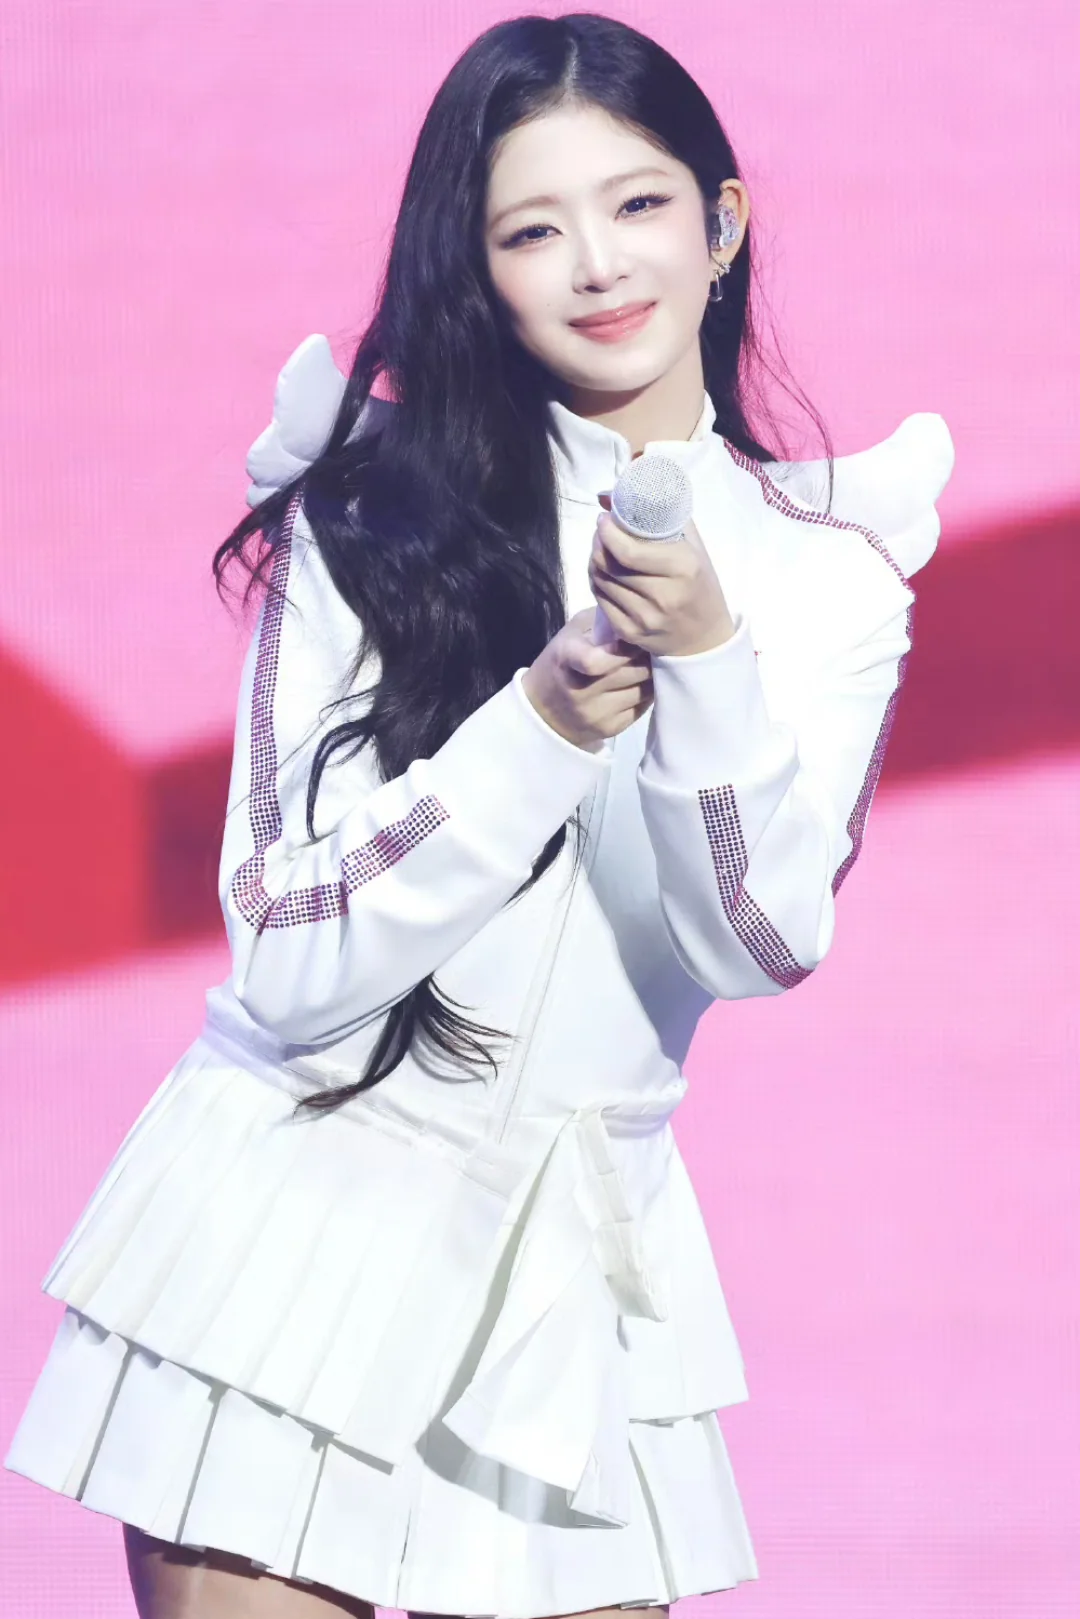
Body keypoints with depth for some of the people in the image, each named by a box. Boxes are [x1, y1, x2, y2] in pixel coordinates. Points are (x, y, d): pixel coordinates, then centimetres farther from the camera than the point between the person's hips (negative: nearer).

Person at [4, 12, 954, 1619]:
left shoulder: (832, 566, 3)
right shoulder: (372, 514, -6)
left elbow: (763, 943, -9)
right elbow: (292, 967, -10)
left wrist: (708, 661, -24)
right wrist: (545, 727, -21)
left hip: (578, 1270, 3)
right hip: (302, 1224, -2)